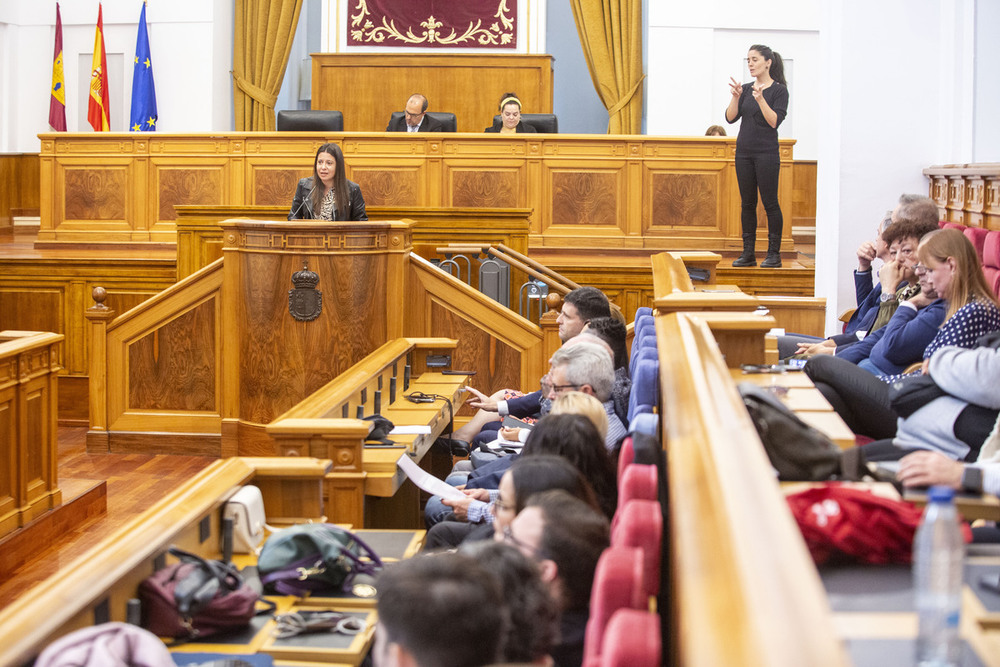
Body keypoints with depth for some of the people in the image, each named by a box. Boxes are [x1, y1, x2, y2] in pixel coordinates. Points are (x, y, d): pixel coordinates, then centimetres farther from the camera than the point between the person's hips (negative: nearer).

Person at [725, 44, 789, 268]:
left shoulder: (779, 90, -6)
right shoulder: (746, 88, 10)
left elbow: (774, 121, -16)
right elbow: (730, 117, 3)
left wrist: (760, 99, -26)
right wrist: (735, 97, -12)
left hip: (767, 153, -6)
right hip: (744, 151, 6)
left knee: (770, 203, -3)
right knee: (747, 203, 8)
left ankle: (774, 254, 4)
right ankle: (748, 253, 12)